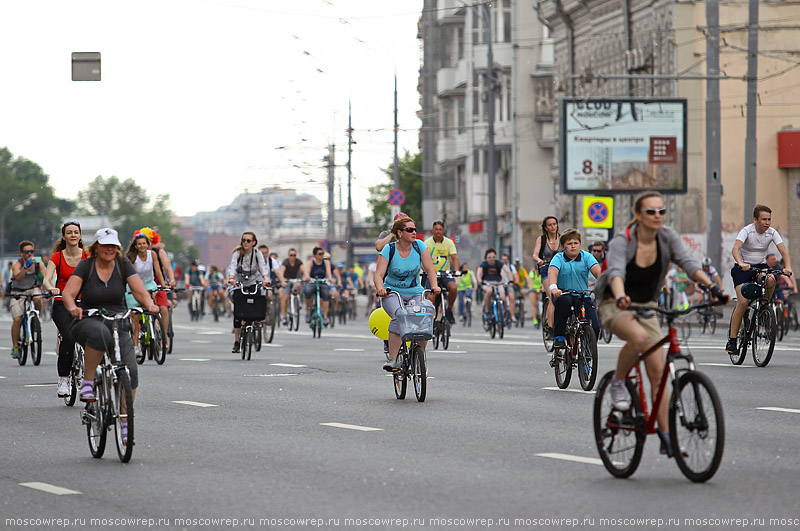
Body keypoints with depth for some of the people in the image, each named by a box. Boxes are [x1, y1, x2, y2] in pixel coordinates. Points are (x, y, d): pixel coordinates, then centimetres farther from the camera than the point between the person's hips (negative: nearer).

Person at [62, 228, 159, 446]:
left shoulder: (123, 265, 3)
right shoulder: (85, 266, -3)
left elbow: (139, 291, -6)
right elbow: (68, 292, -14)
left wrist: (149, 304, -28)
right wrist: (73, 307, -36)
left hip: (117, 324, 3)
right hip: (88, 322, -2)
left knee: (130, 370, -20)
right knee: (99, 333, -42)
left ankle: (125, 424, -10)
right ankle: (87, 383, -26)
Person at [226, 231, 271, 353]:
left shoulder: (257, 254, -11)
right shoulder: (237, 253, -13)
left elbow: (263, 266, -26)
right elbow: (232, 265, -29)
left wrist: (265, 278, -46)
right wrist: (231, 278, -49)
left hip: (254, 282, 0)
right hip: (239, 283, 0)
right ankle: (236, 342, -4)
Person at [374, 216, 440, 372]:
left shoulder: (419, 246, -2)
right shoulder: (389, 249, -8)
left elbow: (429, 269, -6)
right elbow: (379, 274, -14)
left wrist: (434, 286, -24)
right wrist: (380, 288, -35)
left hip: (415, 293, 2)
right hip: (392, 294, -2)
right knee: (399, 317, -32)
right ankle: (392, 359, -29)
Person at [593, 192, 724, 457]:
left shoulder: (667, 237, -8)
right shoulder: (622, 241, -21)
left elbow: (688, 262, -20)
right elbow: (616, 272, -37)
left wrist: (712, 286, -37)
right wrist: (620, 297, -59)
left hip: (646, 307, 5)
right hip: (615, 306, -5)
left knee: (657, 370, -4)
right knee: (639, 337, -38)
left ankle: (666, 435, 1)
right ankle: (618, 382, -12)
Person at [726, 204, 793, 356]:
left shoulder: (772, 233, -8)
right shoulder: (747, 231, -19)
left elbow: (784, 251, -17)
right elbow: (735, 249, -34)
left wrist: (788, 267, -36)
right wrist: (741, 264, -54)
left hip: (760, 266, 4)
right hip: (743, 268, -4)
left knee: (770, 280, -32)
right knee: (743, 302, -20)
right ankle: (732, 339, -14)